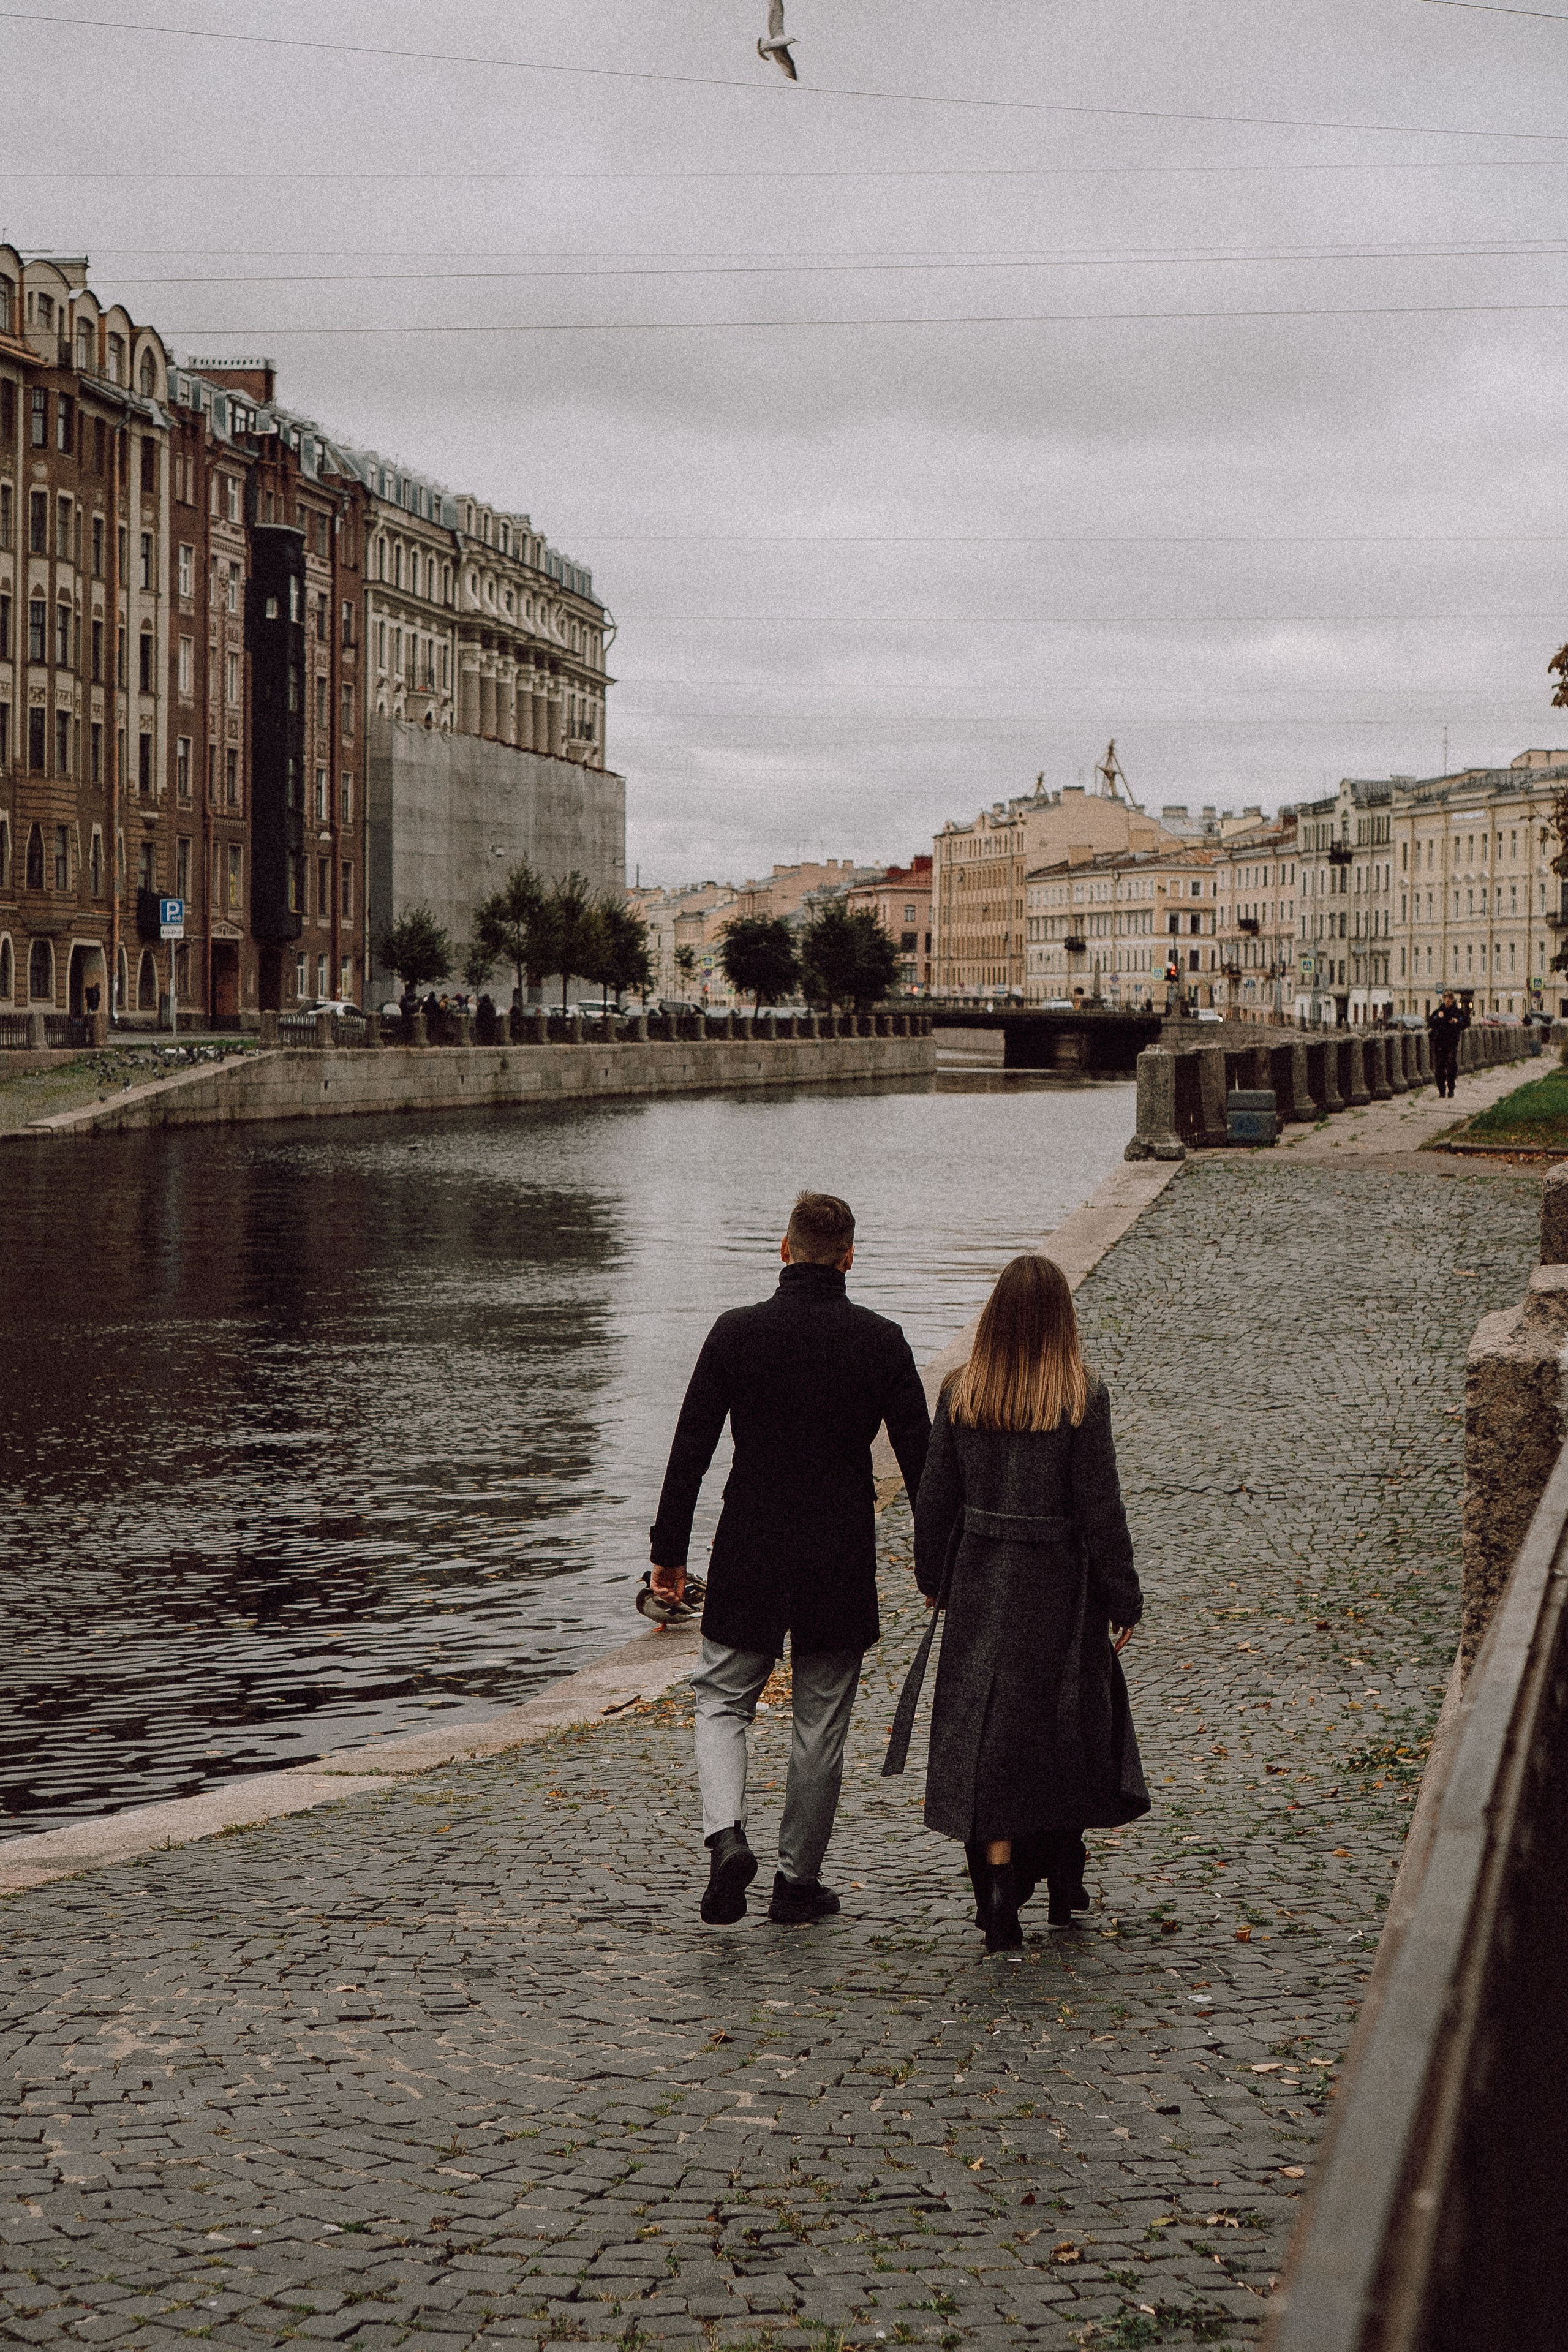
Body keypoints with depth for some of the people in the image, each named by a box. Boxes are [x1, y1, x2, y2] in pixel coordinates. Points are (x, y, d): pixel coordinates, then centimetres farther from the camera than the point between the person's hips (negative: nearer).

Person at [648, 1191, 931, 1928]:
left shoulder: (736, 1333, -6)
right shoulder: (881, 1341, -5)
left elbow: (691, 1446, -4)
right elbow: (919, 1457, -2)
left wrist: (669, 1549, 4)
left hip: (750, 1558, 0)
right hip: (841, 1563, 0)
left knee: (722, 1702, 13)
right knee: (820, 1724, 11)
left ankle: (726, 1835, -11)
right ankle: (798, 1881, 17)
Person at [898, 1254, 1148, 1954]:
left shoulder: (961, 1393, -4)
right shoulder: (1081, 1398, -12)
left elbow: (936, 1496, 3)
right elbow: (1100, 1509, -10)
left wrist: (933, 1578, 17)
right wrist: (1123, 1600, -2)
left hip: (979, 1581, 2)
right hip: (1060, 1582, -2)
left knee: (987, 1735, 7)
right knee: (1067, 1724, 15)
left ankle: (1000, 1888, -1)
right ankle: (1063, 1885, 27)